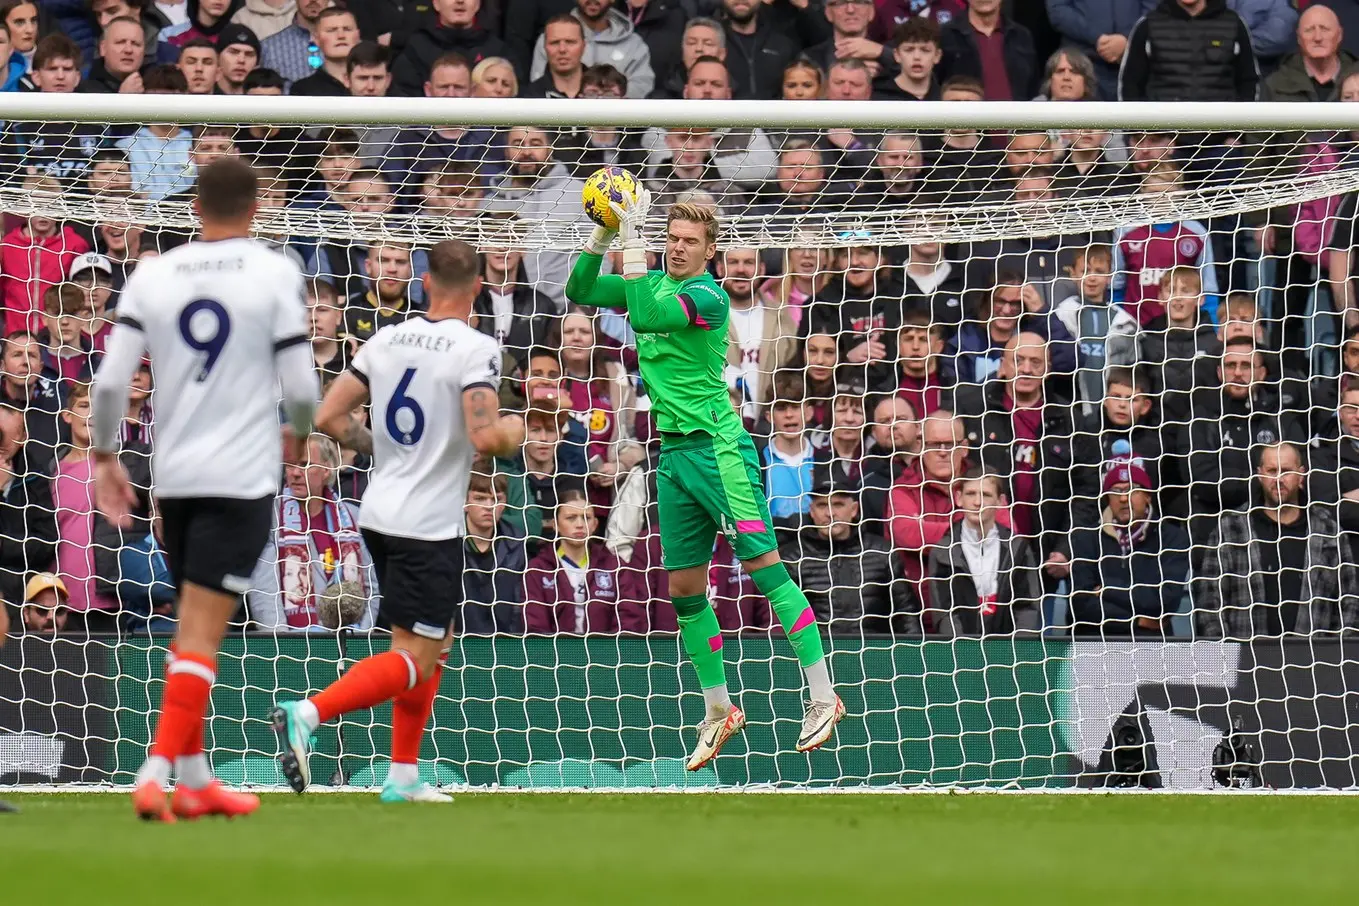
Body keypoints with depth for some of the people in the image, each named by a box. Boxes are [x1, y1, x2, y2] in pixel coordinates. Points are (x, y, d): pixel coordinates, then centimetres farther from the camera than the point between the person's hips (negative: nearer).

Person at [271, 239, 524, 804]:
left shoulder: (388, 338, 5)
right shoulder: (476, 350, -13)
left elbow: (328, 418, 5)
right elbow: (485, 439, -23)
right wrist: (513, 433, -1)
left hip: (379, 514, 7)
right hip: (431, 525, -7)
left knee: (435, 643, 21)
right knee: (416, 661, -4)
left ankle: (402, 777, 20)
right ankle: (307, 714, -23)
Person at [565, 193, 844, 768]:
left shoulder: (707, 297, -11)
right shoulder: (651, 283, 12)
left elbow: (646, 316, -25)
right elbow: (579, 292, 14)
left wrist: (632, 240, -23)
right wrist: (602, 234, 0)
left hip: (717, 446, -8)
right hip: (673, 454, 8)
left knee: (764, 564, -12)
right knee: (684, 588, 9)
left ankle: (823, 697, -12)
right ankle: (718, 711, 19)